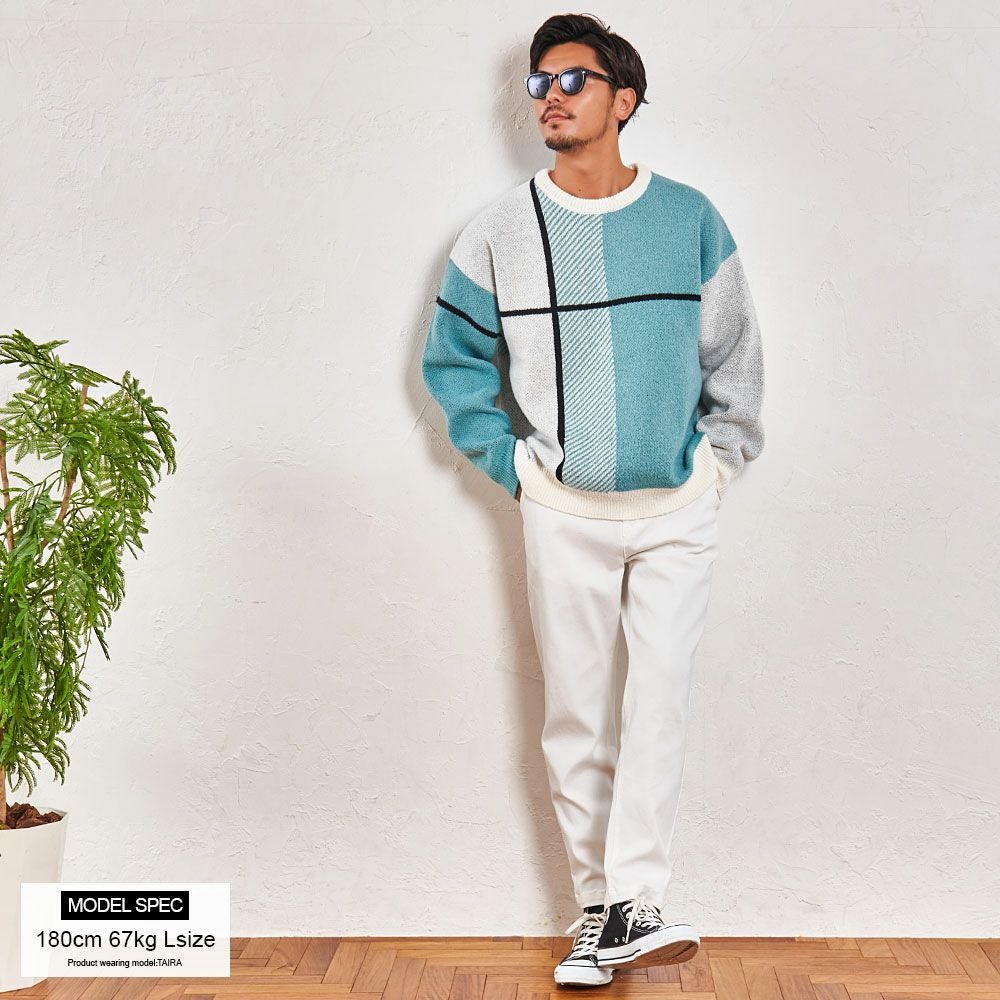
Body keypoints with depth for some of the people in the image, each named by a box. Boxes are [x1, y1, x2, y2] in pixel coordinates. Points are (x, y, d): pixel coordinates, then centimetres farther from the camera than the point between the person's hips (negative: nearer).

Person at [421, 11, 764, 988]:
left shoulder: (690, 219, -1)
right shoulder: (501, 229, -1)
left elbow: (733, 356, 9)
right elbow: (452, 358, 10)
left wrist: (723, 459, 6)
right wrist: (507, 460, 3)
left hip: (678, 510, 0)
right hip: (563, 513, 1)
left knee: (658, 699, -9)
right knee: (576, 717, 4)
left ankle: (634, 906, -7)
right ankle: (594, 909, 14)